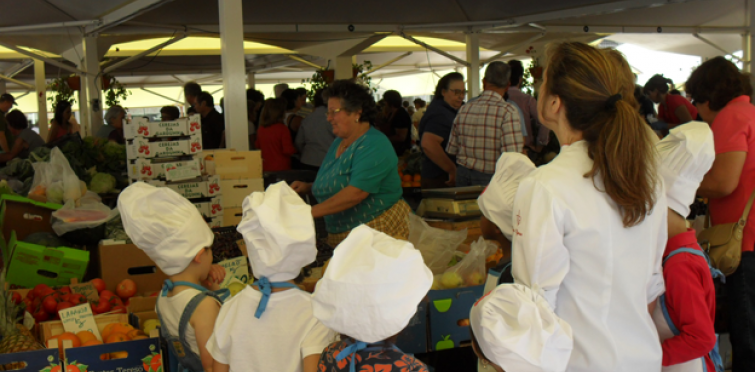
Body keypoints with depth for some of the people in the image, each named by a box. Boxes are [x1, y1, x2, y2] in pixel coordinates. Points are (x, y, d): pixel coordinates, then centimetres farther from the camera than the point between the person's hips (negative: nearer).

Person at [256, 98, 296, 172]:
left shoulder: (261, 129, 3)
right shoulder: (282, 129, -15)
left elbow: (257, 146, 18)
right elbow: (288, 150, -16)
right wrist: (295, 150, 3)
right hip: (281, 168, -6)